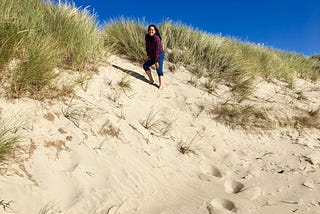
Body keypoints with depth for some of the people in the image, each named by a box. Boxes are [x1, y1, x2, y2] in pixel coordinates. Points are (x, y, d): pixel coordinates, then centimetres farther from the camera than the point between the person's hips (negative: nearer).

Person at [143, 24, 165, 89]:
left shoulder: (156, 38, -25)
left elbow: (157, 50, -25)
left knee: (159, 71, -13)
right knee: (145, 65, 8)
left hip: (160, 56, -8)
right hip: (152, 56, 8)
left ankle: (161, 86, -12)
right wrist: (148, 55, 5)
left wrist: (156, 61, -25)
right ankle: (151, 80, 17)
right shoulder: (147, 37, -3)